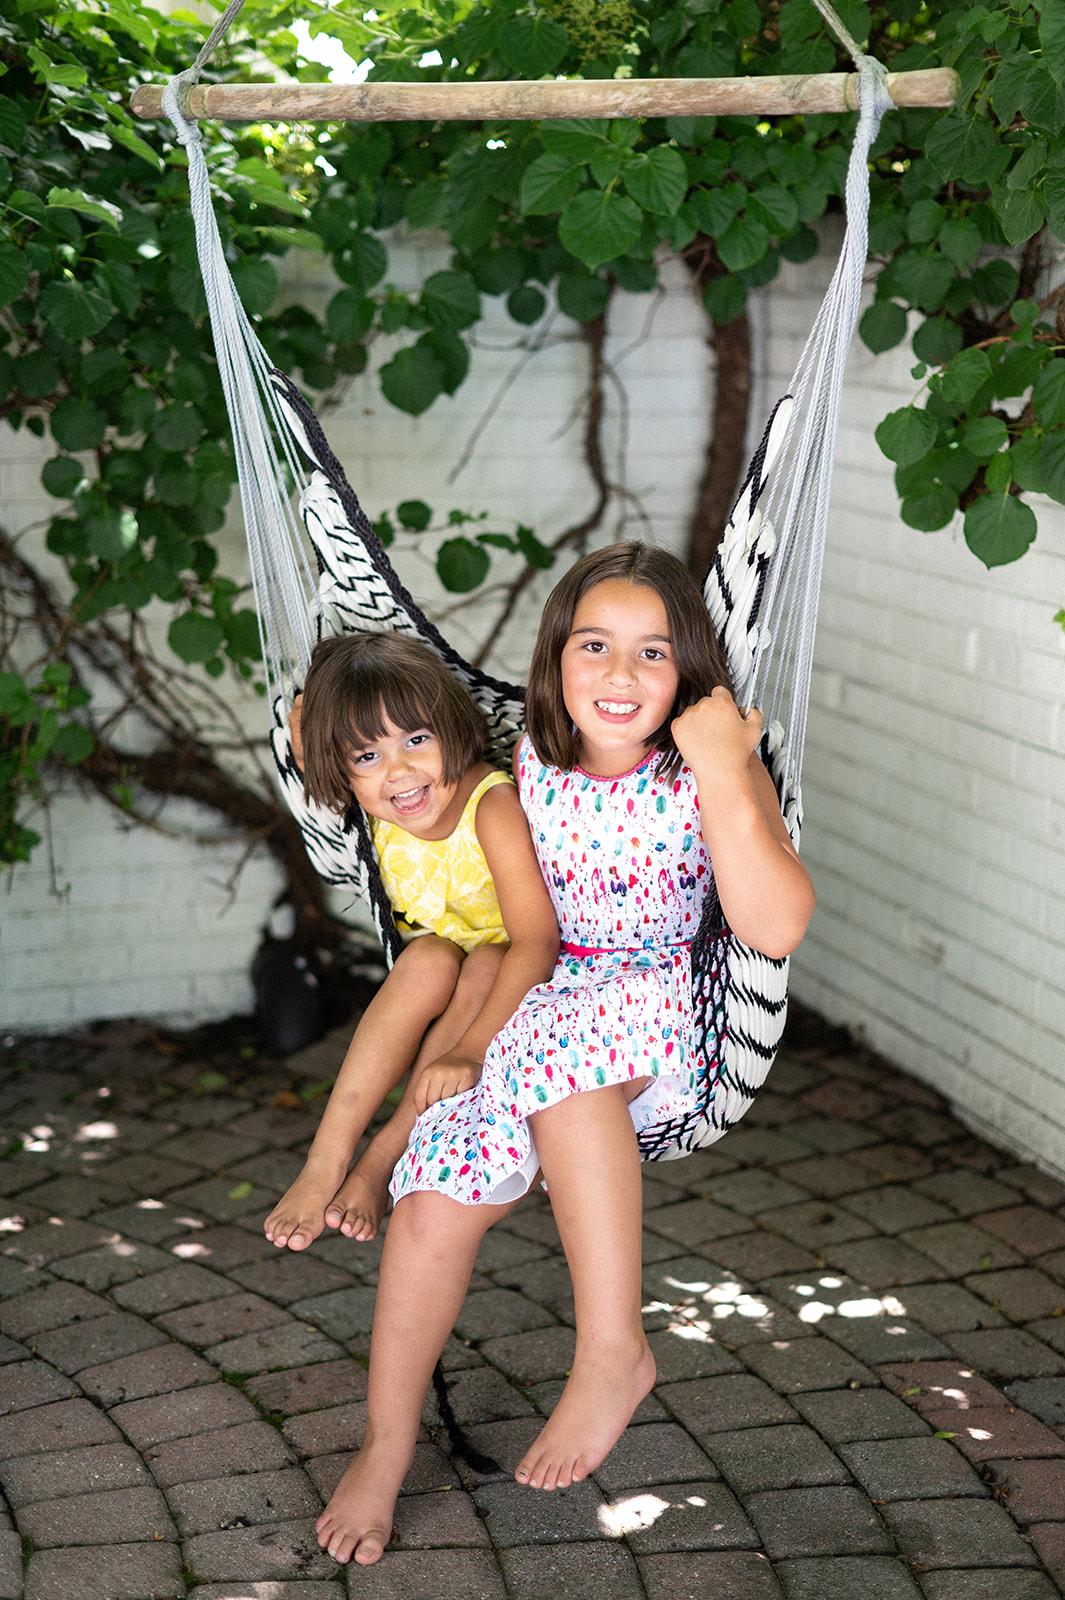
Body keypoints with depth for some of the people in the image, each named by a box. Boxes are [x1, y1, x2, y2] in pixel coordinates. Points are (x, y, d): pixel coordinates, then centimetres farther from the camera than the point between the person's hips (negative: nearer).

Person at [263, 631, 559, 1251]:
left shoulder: (493, 805, -30)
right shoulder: (380, 808, -12)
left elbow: (537, 941, -41)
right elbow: (301, 718, 6)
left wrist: (470, 1053, -51)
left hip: (521, 990, -4)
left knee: (483, 966, -36)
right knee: (430, 960, -31)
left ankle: (382, 1162, -31)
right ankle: (327, 1160, -31)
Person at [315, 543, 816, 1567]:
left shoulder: (715, 775, -7)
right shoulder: (528, 761, 2)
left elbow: (775, 929, -21)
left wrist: (723, 774, -25)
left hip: (666, 1019, -3)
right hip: (530, 1007, 4)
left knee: (562, 1041, -38)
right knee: (436, 1202, -19)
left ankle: (613, 1349, -29)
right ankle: (386, 1444, 0)